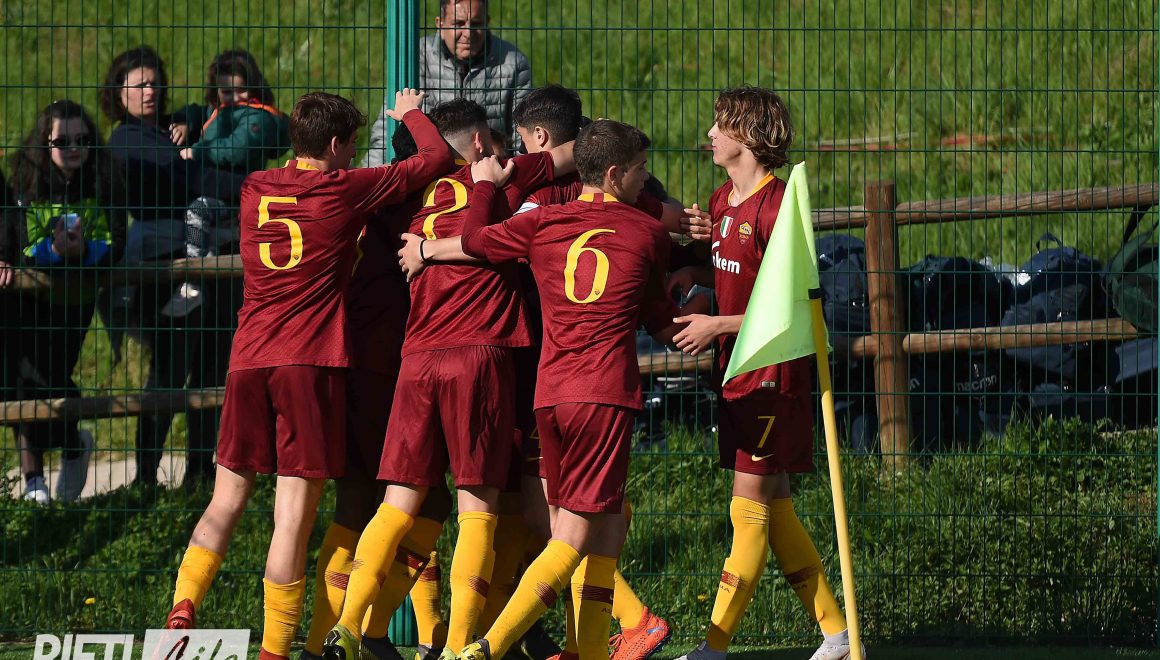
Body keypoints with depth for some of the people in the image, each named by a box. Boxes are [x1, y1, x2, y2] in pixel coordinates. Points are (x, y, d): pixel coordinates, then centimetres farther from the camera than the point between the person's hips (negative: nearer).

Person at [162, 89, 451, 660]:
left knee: (227, 501, 14)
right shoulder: (346, 190, -2)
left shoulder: (255, 190, 11)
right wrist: (411, 115, 26)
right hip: (312, 363, -5)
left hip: (248, 360, 5)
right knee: (294, 515, -4)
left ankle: (181, 611, -2)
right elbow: (436, 157, 7)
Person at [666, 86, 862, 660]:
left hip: (772, 374, -9)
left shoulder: (776, 205, -16)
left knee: (750, 507, -5)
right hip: (738, 373, 9)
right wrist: (693, 274, 5)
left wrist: (719, 325, -15)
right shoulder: (722, 202, 11)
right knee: (774, 508, 11)